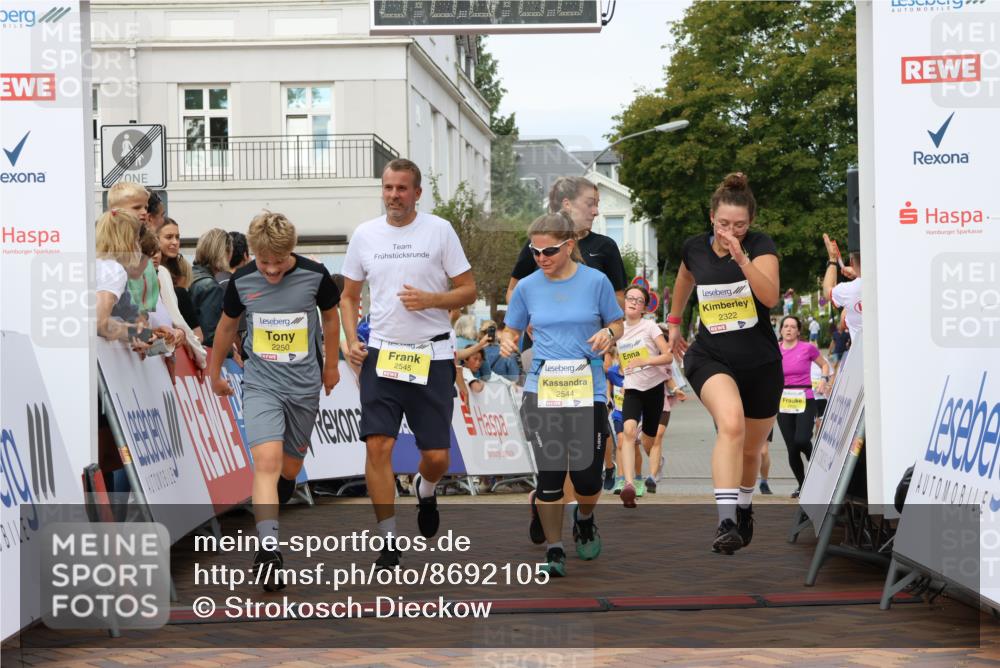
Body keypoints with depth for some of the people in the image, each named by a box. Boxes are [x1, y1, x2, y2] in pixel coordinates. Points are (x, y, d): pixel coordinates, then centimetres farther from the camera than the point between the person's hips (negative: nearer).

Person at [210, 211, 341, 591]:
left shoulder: (315, 276, -10)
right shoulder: (242, 281, -7)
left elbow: (330, 317, 10)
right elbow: (227, 325, 12)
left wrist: (331, 366, 20)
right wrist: (215, 372, 22)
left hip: (304, 386, 1)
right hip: (260, 384, -1)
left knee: (291, 464, 13)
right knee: (267, 460, -19)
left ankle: (277, 505, 48)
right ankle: (268, 550, -25)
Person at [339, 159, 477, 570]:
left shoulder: (439, 230, -1)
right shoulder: (364, 234, 6)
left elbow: (468, 291, 1)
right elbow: (349, 296, 15)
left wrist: (430, 299, -16)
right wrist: (352, 340, -1)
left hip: (432, 356, -1)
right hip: (381, 354, 1)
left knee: (436, 455, 1)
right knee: (378, 445, -11)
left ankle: (425, 490, 39)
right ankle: (389, 543, -1)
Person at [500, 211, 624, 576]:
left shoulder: (596, 281, -2)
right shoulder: (527, 287, 3)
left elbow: (617, 324, 8)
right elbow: (513, 329, 14)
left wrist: (608, 333, -14)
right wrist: (508, 342, -9)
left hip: (588, 391, -1)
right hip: (540, 391, 1)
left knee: (587, 476, 0)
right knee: (549, 474, -3)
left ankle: (584, 519, 35)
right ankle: (554, 550, 11)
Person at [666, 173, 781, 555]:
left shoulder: (761, 246, -9)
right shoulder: (694, 248, -1)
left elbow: (771, 297, -26)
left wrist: (742, 258, -35)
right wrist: (674, 321, 29)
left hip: (760, 362, 1)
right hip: (709, 357, -1)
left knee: (751, 449, 14)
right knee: (732, 423, -31)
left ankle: (744, 510, 46)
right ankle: (726, 522, -38)